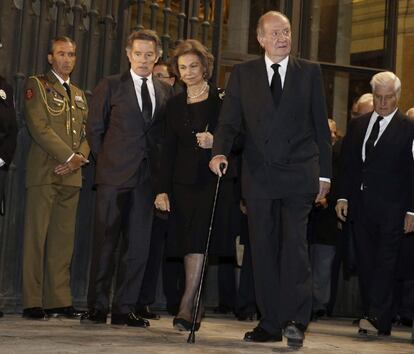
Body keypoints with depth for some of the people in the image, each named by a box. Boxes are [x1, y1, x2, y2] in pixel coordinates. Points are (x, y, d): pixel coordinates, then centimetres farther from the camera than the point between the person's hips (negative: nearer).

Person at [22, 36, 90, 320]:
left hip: (72, 175, 6)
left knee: (64, 240, 4)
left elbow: (86, 134, 17)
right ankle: (33, 303, -4)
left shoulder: (79, 94, 23)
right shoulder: (37, 85, 4)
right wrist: (70, 156, -12)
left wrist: (79, 158, -3)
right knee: (37, 237, -6)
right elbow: (39, 127, -8)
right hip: (44, 172, -6)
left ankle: (59, 301, 6)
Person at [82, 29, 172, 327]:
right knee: (106, 243, -3)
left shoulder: (165, 91, 13)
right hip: (114, 176, -3)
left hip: (148, 177, 3)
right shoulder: (110, 86, 4)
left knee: (138, 245, 3)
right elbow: (95, 129, 5)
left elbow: (165, 134, 15)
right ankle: (97, 308, 3)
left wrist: (159, 167, 4)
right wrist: (106, 162, 2)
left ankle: (125, 308, 9)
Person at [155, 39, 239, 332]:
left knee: (198, 242, -15)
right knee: (188, 243, 4)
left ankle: (186, 307, -18)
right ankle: (195, 309, 11)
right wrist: (163, 189, 4)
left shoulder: (221, 99, 0)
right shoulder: (175, 104, 14)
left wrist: (215, 142, -24)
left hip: (214, 179, -4)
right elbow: (169, 148, 11)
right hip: (184, 180, 4)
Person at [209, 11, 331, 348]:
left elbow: (320, 125, 8)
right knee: (263, 249, 4)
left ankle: (296, 320, -11)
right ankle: (271, 323, 11)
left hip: (299, 172, -2)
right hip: (259, 174, 2)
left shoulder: (310, 72, 8)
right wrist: (220, 152, -16)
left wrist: (324, 173, 5)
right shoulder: (243, 74, 9)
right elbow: (229, 121, 3)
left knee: (294, 244, -13)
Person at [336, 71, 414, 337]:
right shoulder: (358, 125, 15)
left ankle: (376, 317, -14)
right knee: (365, 263, 5)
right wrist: (343, 197, 7)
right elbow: (349, 164, 16)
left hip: (391, 208, -5)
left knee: (385, 262, -9)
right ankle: (379, 323, 11)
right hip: (361, 205, 5)